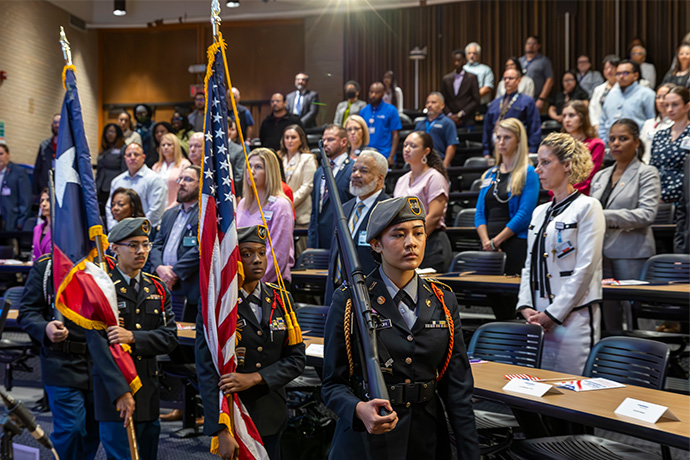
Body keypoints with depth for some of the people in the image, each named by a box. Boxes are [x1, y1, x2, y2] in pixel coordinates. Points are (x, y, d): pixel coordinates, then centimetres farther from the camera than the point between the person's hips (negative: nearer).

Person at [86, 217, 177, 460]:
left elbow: (169, 337, 1)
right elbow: (98, 344, -14)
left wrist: (133, 337, -18)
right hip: (113, 392, -5)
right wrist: (121, 392, -22)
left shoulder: (158, 289, 11)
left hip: (149, 393, 5)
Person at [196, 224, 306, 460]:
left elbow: (296, 357, 2)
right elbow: (207, 370, -12)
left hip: (272, 417, 4)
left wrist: (254, 378, -15)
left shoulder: (281, 299, 5)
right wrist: (221, 432, -18)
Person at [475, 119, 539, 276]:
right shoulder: (489, 174, 18)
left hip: (516, 244, -5)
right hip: (489, 246, 5)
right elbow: (480, 213, 13)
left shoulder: (528, 173, 0)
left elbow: (524, 215, -10)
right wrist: (486, 241, -5)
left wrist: (495, 241, -10)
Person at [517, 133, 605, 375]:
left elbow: (585, 269, -12)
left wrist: (553, 314, -13)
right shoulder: (539, 212, 17)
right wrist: (526, 307, 1)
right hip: (539, 321, 7)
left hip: (573, 318, -7)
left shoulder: (587, 207, -5)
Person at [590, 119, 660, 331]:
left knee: (635, 320, -5)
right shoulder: (600, 176, 18)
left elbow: (647, 214, -14)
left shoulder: (647, 173, 0)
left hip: (632, 255, -5)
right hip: (602, 255, 5)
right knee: (608, 316, 6)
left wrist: (606, 216, -22)